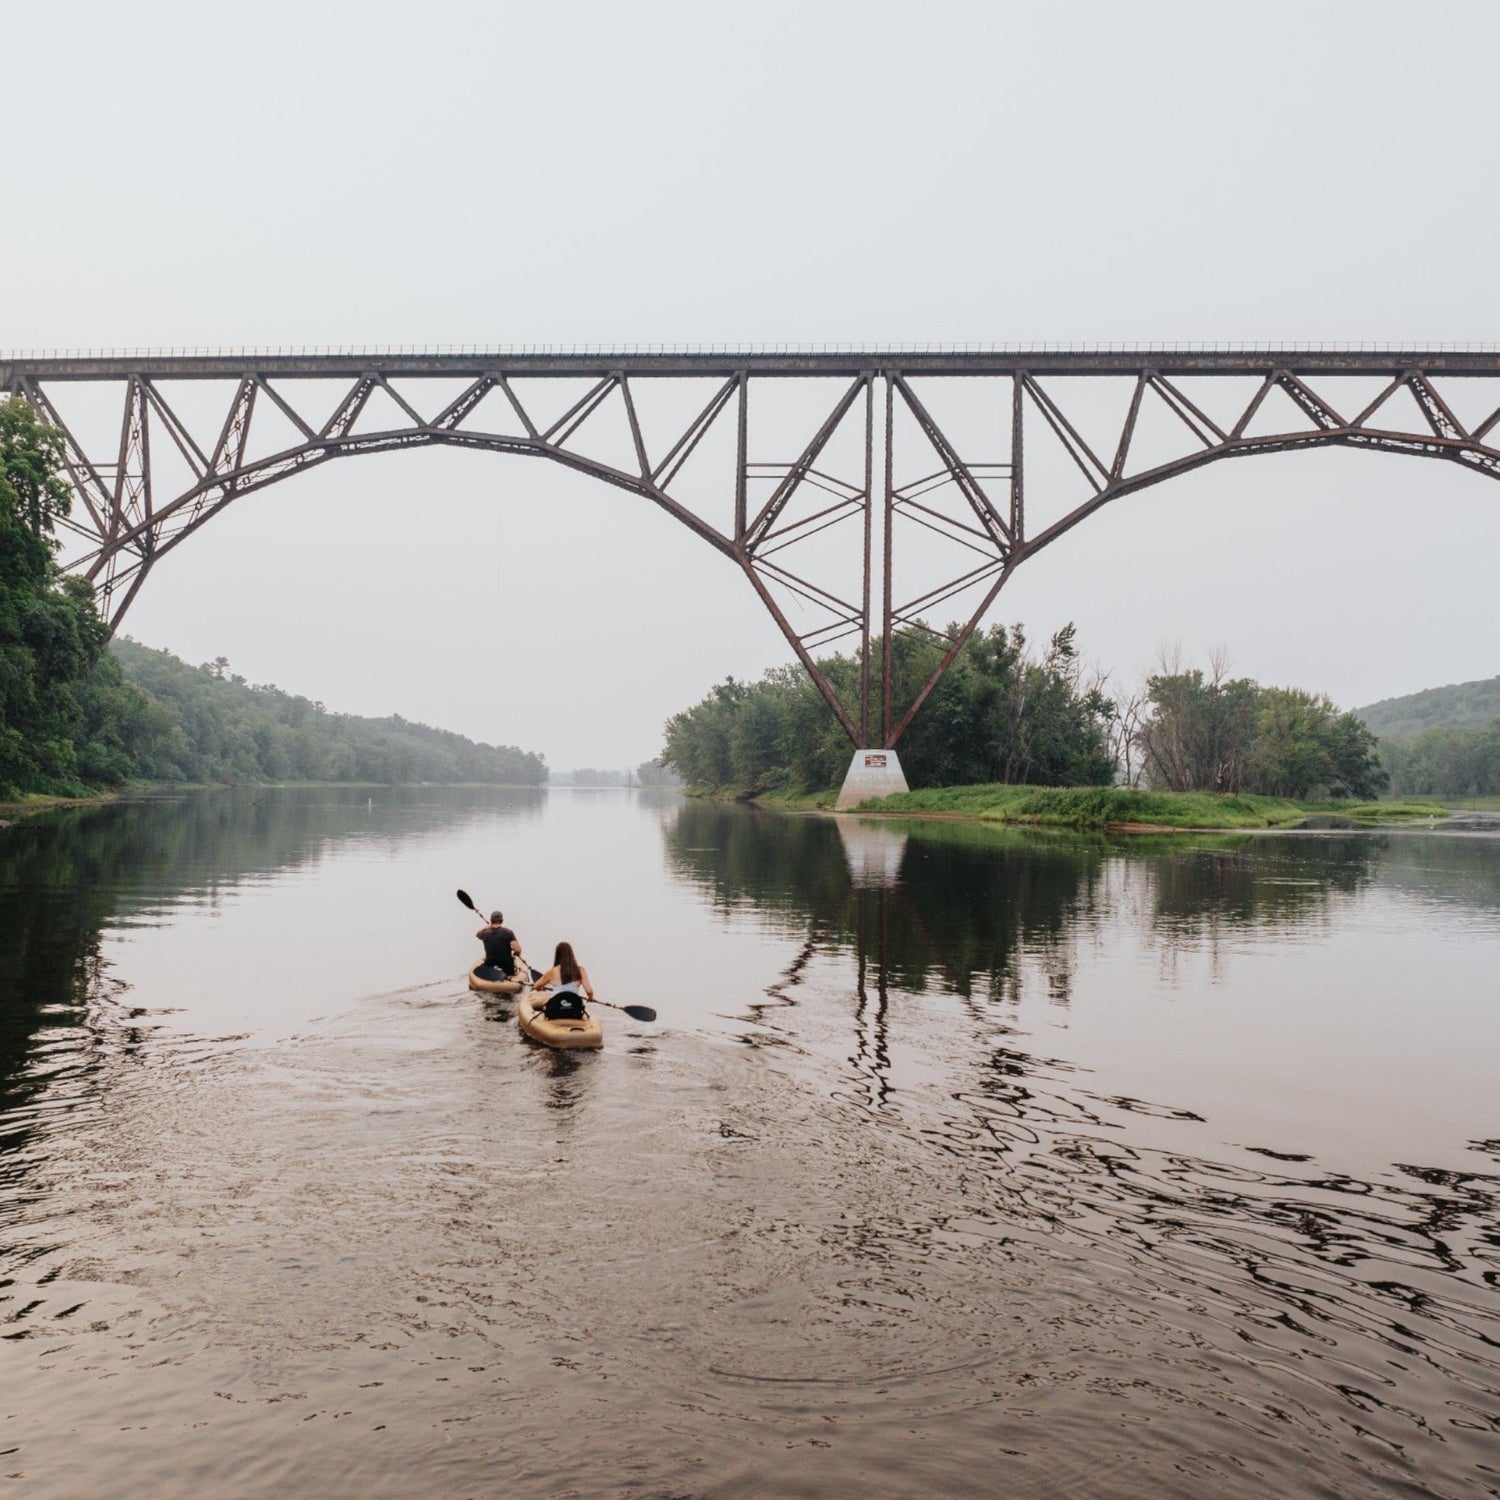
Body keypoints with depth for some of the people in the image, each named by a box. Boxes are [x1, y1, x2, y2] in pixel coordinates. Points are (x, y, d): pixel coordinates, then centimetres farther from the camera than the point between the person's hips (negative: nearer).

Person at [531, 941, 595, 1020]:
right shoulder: (580, 970, 1)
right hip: (574, 1013, 1)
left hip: (554, 1013, -1)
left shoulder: (552, 971, 1)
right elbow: (589, 991, -7)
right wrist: (591, 998, 16)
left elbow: (537, 987, 15)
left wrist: (543, 987, 38)